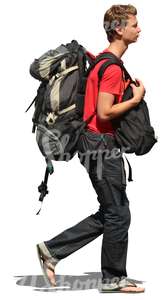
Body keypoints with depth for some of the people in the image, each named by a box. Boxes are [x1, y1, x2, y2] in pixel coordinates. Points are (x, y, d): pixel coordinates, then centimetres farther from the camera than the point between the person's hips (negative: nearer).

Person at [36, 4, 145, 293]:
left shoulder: (104, 61, 14)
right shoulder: (113, 68, -18)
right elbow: (105, 112, -24)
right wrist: (135, 99, -13)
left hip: (95, 142, 10)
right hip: (101, 144, -10)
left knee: (109, 214, 14)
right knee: (118, 214, 0)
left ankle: (52, 250, 15)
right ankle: (114, 278, 13)